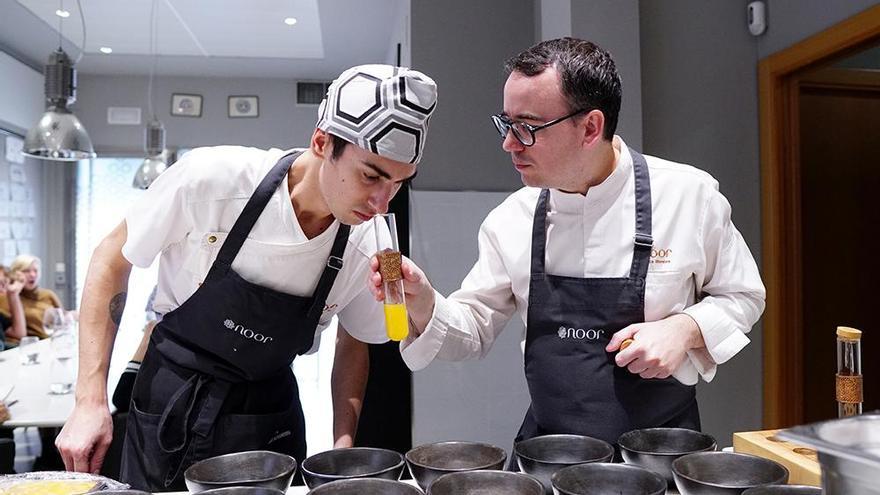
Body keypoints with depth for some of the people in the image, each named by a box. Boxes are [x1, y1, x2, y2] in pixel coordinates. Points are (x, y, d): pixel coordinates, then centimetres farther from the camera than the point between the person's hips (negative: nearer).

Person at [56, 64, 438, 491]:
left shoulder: (368, 251, -16)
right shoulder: (211, 177, -24)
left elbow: (353, 345, 4)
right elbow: (112, 262, -9)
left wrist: (344, 447, -9)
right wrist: (90, 400, -12)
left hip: (269, 420, 2)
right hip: (169, 409, -1)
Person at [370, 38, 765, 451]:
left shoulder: (690, 194, -8)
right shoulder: (511, 220, -3)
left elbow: (742, 296, 5)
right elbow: (474, 330, 4)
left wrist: (686, 328, -14)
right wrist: (423, 305, -16)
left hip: (661, 444, -1)